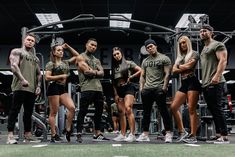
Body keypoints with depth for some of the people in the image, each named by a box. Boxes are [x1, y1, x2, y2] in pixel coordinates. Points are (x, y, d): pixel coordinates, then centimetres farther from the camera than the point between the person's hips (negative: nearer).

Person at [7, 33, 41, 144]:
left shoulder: (35, 58, 25)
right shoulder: (17, 51, 8)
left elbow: (39, 74, 23)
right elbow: (14, 66, -8)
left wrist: (38, 86, 7)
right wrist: (22, 79, -20)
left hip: (32, 89, 6)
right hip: (20, 86, -6)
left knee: (29, 112, 8)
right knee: (15, 110, -7)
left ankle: (27, 135, 14)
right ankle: (10, 135, -7)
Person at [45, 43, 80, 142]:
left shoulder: (66, 63, 17)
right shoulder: (50, 64, 0)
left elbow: (77, 56, 24)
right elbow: (47, 77, -8)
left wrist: (68, 47, 18)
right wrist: (61, 76, -10)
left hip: (63, 88, 6)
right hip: (54, 87, -6)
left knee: (72, 108, -10)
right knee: (54, 112, -4)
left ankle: (68, 130, 1)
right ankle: (54, 135, 0)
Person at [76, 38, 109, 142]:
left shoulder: (97, 60, 24)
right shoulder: (81, 57, 5)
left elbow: (102, 73, 8)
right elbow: (86, 71, -11)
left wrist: (92, 72, -7)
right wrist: (96, 72, -1)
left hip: (98, 88, 7)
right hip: (87, 88, -7)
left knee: (99, 111, 10)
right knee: (83, 111, -7)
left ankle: (97, 134, 18)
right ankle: (79, 134, -4)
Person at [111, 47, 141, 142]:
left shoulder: (128, 63, 4)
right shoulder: (114, 67, 17)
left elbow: (140, 71, 0)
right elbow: (113, 82, 16)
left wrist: (130, 77, -4)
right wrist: (115, 94, 8)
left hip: (128, 87, -6)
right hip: (119, 90, 6)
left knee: (128, 109, -22)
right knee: (121, 112, 5)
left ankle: (132, 134, -24)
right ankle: (122, 135, 9)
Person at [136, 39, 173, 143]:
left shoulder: (164, 58, 2)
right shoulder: (145, 61, 19)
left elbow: (167, 74, -5)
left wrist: (164, 87, -14)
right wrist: (141, 87, 7)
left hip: (159, 89, -6)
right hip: (146, 89, 6)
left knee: (163, 111, -7)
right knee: (146, 112, 9)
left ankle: (168, 134, -3)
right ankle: (145, 134, 15)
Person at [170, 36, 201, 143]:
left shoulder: (194, 54, 6)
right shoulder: (179, 57, 23)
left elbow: (188, 65, -11)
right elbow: (174, 70, 10)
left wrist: (180, 66, 7)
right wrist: (184, 69, -3)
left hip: (192, 82, -7)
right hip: (183, 84, 7)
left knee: (191, 109, -13)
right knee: (173, 107, -2)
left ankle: (193, 136, -12)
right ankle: (182, 132, 5)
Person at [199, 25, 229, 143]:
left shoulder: (217, 45, -2)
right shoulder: (204, 49, 25)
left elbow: (223, 60, -14)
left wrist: (217, 75, -25)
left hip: (215, 83, -9)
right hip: (205, 84, 9)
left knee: (217, 109, -11)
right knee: (212, 110, 9)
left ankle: (224, 136, -7)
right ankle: (218, 134, 13)